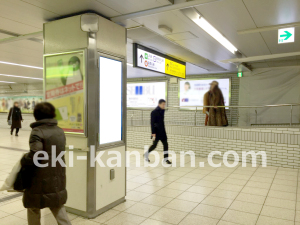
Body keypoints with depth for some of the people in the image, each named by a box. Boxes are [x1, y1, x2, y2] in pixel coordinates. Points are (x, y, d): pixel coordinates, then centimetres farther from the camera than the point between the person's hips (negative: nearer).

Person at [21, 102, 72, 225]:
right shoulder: (60, 131, 6)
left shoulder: (37, 131, -15)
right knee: (58, 206, 19)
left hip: (41, 178, -6)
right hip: (58, 176, 6)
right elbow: (59, 152, 9)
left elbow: (34, 155, -25)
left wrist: (23, 160, -8)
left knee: (33, 208, 16)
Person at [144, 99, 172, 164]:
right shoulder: (154, 112, -14)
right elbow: (152, 123, -16)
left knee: (165, 144, 3)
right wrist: (153, 133, -20)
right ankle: (146, 155, 25)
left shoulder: (162, 111, 9)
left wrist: (163, 130, 18)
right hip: (157, 131, -7)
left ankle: (165, 158, 11)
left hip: (162, 131, 7)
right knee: (154, 145, 2)